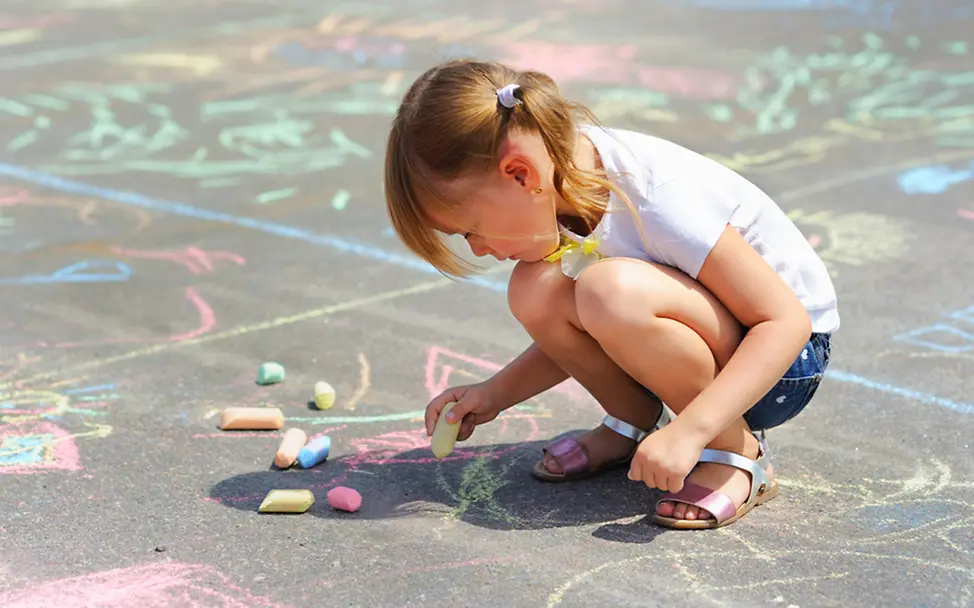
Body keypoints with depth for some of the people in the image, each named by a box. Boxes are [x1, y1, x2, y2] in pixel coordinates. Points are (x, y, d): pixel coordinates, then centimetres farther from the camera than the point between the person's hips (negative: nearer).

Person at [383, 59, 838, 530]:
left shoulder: (658, 199, -31)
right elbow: (578, 337, 8)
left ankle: (736, 451, -15)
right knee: (535, 291, -18)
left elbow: (787, 320, -30)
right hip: (703, 347, 7)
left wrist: (688, 431, -39)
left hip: (787, 358, -7)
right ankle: (635, 422, 5)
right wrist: (495, 394, -5)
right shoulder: (556, 182, -7)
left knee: (612, 289, -34)